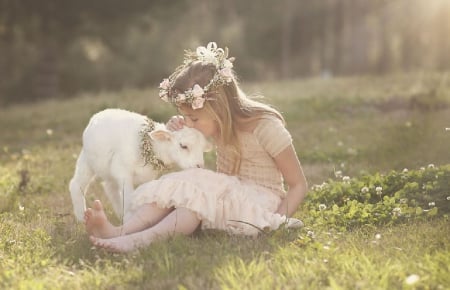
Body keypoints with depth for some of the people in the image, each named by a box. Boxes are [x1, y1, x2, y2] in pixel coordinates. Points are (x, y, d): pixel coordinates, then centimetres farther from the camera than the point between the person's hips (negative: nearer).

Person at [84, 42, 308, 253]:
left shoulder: (265, 127, -17)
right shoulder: (219, 124, 4)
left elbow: (298, 185, -11)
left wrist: (276, 222, -25)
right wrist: (175, 129, 0)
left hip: (259, 206, -7)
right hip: (227, 195, 7)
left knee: (198, 192, -32)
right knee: (174, 187, -19)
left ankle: (141, 239, -53)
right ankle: (119, 231, -42)